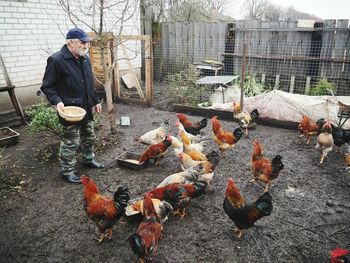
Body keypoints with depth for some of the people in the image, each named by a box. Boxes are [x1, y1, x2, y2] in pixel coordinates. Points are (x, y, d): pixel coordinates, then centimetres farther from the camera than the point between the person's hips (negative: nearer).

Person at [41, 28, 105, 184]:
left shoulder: (85, 59, 9)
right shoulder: (56, 60, -16)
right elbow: (47, 86, -12)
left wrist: (95, 101, 18)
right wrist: (57, 101, -26)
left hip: (86, 108, 8)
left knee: (89, 137, 21)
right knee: (70, 142, 0)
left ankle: (89, 160, 42)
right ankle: (67, 171, 17)